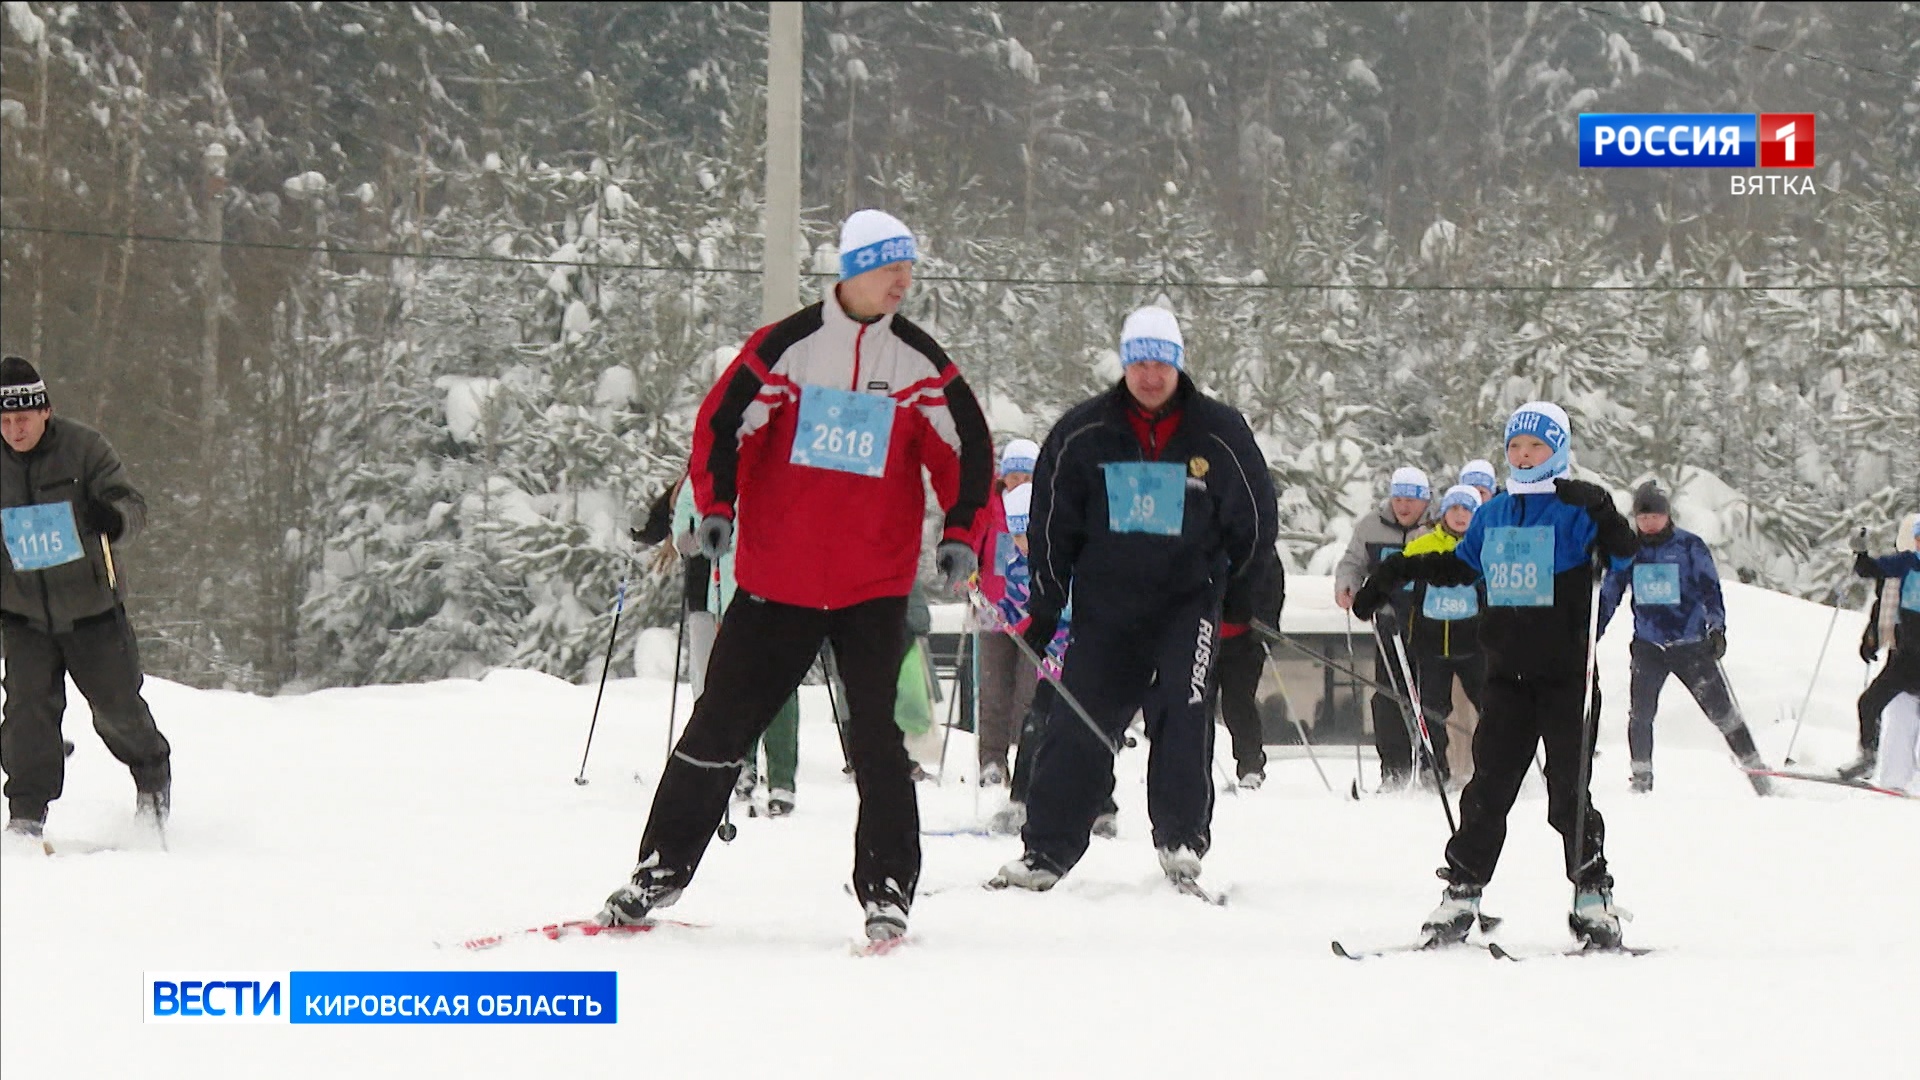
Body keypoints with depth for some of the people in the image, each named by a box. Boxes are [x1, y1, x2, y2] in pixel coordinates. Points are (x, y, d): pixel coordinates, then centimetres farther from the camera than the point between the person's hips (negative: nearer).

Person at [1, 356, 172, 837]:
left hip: (91, 607, -2)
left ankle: (153, 771, 35)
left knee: (118, 705, 6)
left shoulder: (84, 447, -11)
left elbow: (134, 505, -16)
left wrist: (115, 517, -39)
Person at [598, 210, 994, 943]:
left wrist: (960, 533, -6)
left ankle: (887, 890, 2)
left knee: (875, 735, -6)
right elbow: (722, 422, 0)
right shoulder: (788, 347, -3)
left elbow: (969, 450, 6)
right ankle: (662, 868, 14)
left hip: (876, 586, 0)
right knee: (721, 723, 4)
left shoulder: (921, 364, 3)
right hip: (778, 575, 0)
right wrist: (715, 507, -12)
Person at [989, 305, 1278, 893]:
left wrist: (1240, 601, 10)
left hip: (1188, 596, -1)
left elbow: (1254, 519, 10)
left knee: (1183, 713, -16)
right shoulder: (1083, 434, 1)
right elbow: (1052, 524, 9)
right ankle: (1046, 850, 5)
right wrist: (1044, 606, 8)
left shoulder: (1219, 433, -2)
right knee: (1078, 727, -1)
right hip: (1105, 598, 1)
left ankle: (1181, 843, -8)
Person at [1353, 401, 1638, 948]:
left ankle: (1593, 898, 4)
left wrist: (1607, 524, -31)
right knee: (1488, 789, 3)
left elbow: (1624, 557, -14)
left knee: (1570, 792, -4)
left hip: (1566, 673, -5)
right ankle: (1461, 893, 6)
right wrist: (1396, 572, 24)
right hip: (1508, 673, 5)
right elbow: (1461, 564, 28)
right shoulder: (1494, 513, 14)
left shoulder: (1579, 506, -2)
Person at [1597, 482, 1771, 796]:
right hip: (1648, 646, 2)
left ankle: (1755, 769, 11)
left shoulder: (1690, 546, -2)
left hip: (1691, 644, -2)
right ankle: (1641, 779, -1)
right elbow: (1609, 594, 12)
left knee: (1721, 710, 0)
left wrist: (1717, 627, -14)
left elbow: (1710, 590, -1)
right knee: (1639, 713, -13)